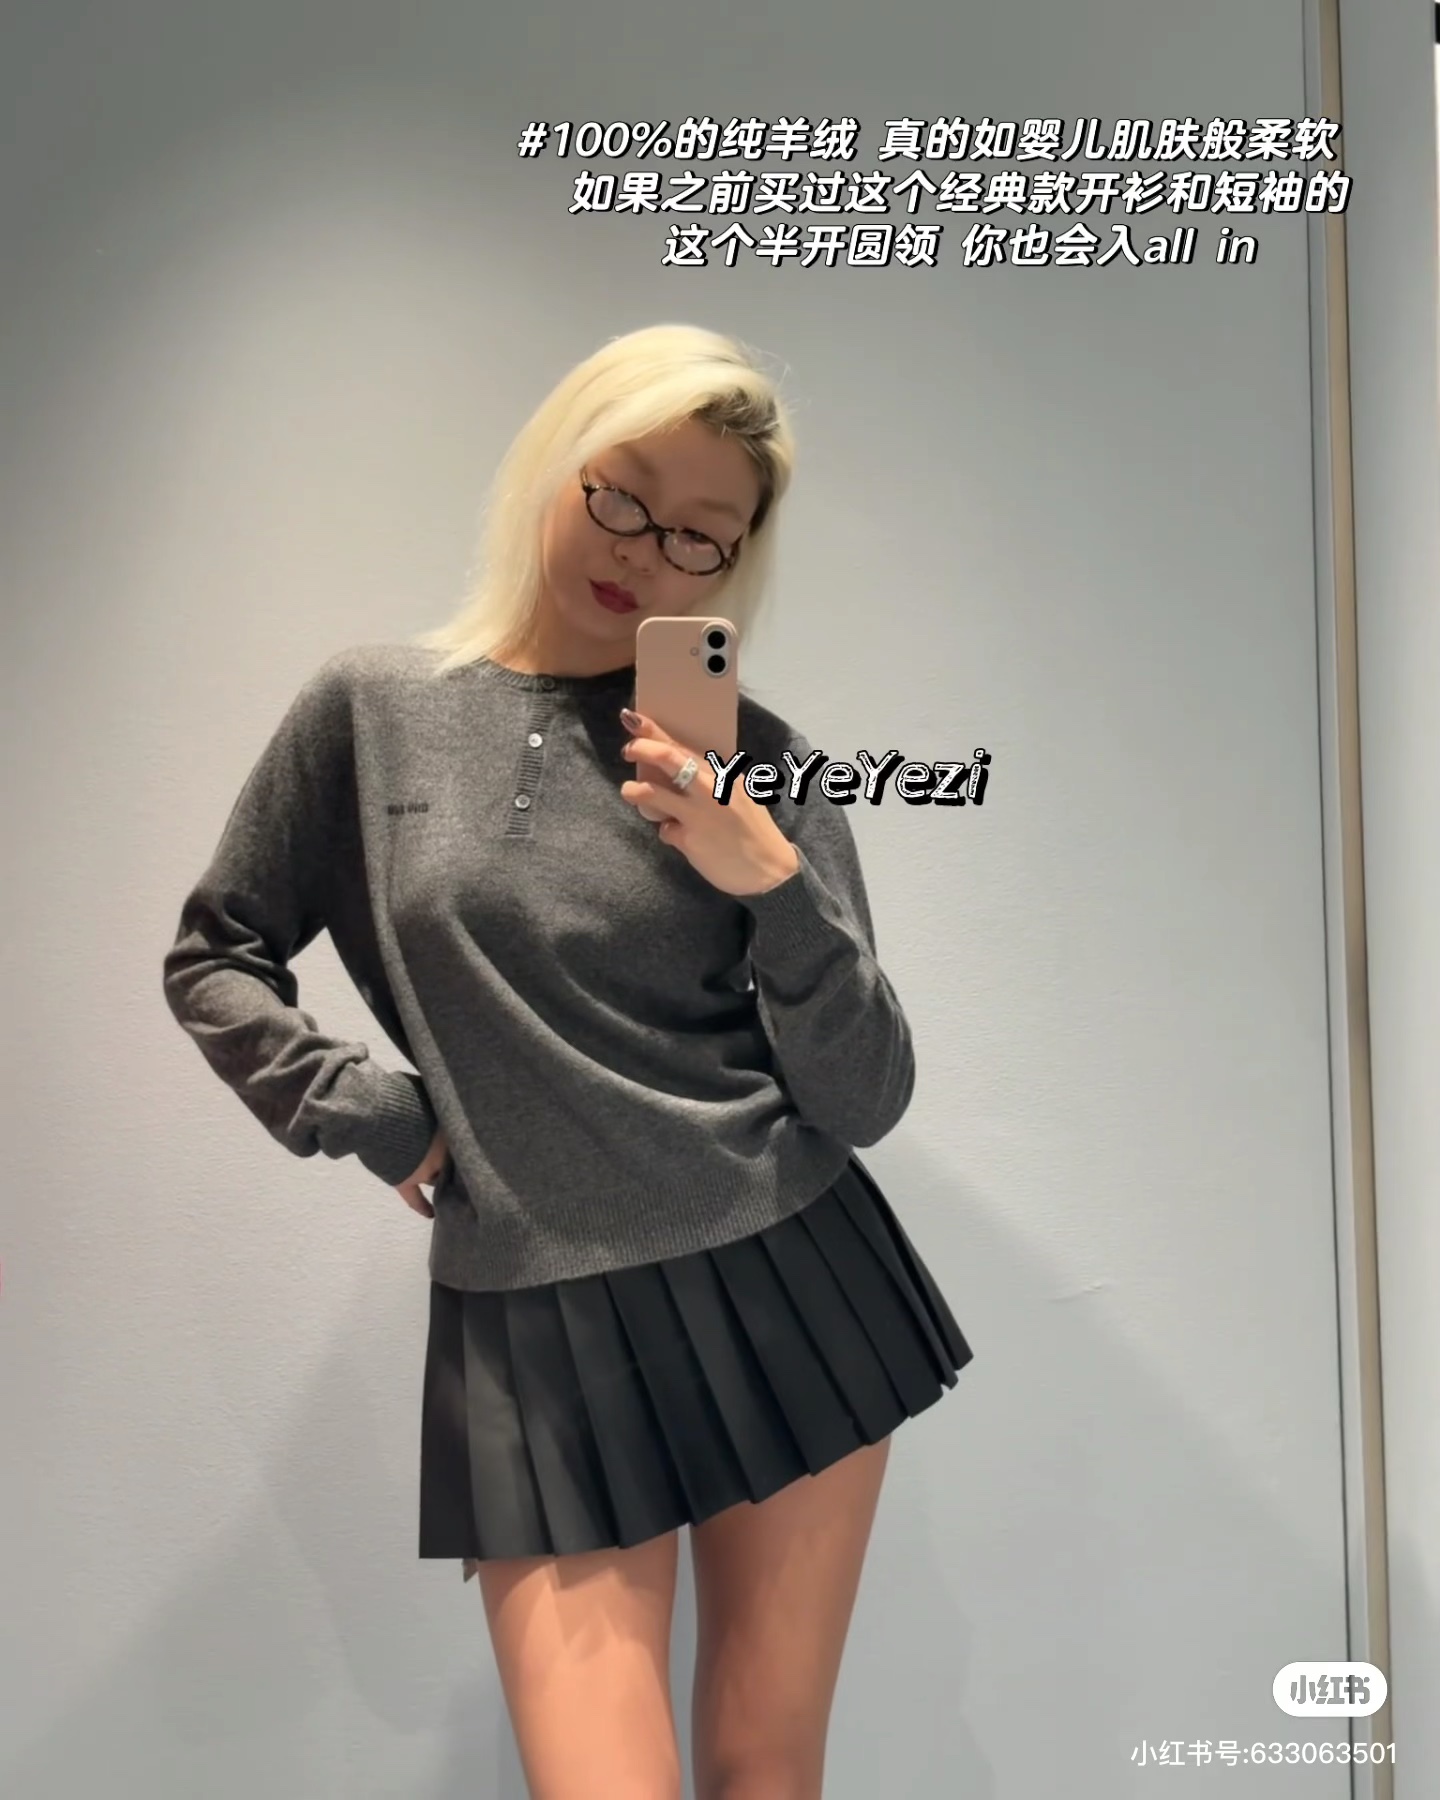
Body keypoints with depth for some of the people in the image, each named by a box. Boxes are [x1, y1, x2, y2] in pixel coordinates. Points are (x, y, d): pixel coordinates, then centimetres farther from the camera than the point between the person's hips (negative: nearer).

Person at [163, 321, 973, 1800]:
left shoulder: (758, 760, 1)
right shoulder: (376, 709, 1)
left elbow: (865, 1103, -2)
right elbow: (213, 958, 11)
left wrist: (777, 884, -17)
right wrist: (370, 1119, -1)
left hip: (788, 1283, 2)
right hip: (534, 1329, -1)